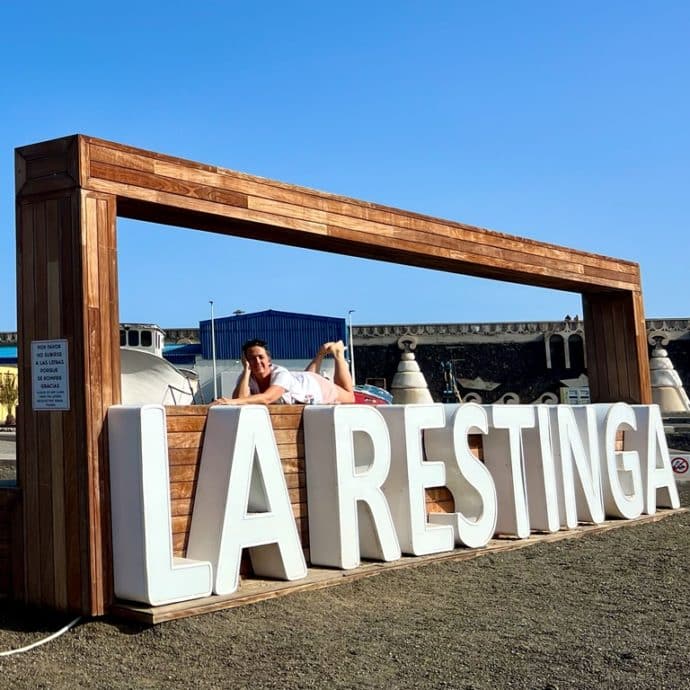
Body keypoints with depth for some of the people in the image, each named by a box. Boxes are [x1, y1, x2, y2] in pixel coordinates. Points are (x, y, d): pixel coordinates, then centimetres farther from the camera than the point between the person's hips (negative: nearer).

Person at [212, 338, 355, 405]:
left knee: (349, 396, 24)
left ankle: (337, 352, 38)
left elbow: (266, 398, -62)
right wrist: (246, 370, -49)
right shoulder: (247, 376, -31)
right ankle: (322, 352, 54)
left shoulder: (281, 374, -46)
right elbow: (240, 398, -47)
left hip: (316, 387, -5)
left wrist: (233, 401, -74)